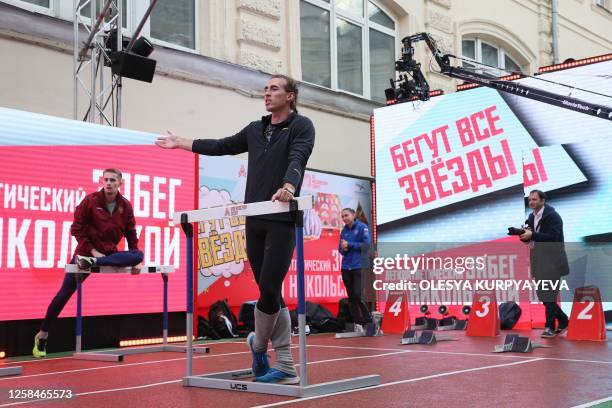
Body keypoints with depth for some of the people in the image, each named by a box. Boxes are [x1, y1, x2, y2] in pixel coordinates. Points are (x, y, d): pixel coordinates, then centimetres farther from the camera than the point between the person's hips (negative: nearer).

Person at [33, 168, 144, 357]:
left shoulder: (125, 206, 1)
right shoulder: (90, 200, -7)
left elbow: (131, 234, 7)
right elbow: (77, 229, -7)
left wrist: (134, 262, 1)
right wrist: (92, 250, -15)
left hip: (109, 253, 2)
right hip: (86, 252, -2)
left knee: (138, 255, -27)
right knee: (64, 294, -1)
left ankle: (93, 263, -30)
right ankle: (42, 334, 14)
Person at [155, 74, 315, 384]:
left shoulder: (301, 126, 1)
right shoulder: (255, 130, 19)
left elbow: (297, 158, -18)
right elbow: (222, 146, 31)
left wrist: (289, 187, -37)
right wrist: (180, 143, 36)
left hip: (282, 220, -6)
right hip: (254, 221, 6)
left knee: (268, 288, -11)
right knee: (271, 293, 4)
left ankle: (258, 345, 18)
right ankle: (285, 367, 9)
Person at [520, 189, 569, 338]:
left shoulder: (552, 215, -12)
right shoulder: (532, 217, 11)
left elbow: (553, 237, -23)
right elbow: (530, 238, 13)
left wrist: (532, 234, -29)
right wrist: (523, 234, -9)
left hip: (552, 261, -8)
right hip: (538, 261, 8)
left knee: (548, 295, -8)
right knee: (542, 294, 10)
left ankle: (550, 327, 2)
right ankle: (563, 320, 26)